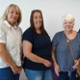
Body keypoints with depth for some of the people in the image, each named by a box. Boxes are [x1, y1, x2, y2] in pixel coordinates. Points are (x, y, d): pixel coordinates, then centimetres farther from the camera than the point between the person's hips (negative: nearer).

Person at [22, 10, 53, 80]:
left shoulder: (44, 32, 9)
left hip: (47, 68, 7)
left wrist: (49, 61, 8)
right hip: (34, 69, -7)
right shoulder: (28, 33, -13)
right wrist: (44, 61, -15)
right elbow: (27, 53, -21)